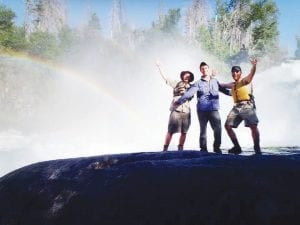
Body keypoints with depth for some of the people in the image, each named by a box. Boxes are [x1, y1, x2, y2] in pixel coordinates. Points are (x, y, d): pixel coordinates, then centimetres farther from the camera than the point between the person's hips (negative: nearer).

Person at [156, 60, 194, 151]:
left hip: (186, 111, 3)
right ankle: (165, 149, -2)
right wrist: (159, 66, 6)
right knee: (171, 131, -6)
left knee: (184, 132, 3)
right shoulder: (176, 83, 9)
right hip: (176, 110, -3)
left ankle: (180, 149, 13)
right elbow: (165, 77, 9)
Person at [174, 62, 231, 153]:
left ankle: (217, 147, 10)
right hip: (202, 110, -1)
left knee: (218, 129, -8)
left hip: (214, 109, 2)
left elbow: (223, 89, 23)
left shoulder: (215, 81, 12)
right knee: (203, 130, 5)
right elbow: (189, 93, -10)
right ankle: (203, 149, 17)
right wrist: (179, 101, -21)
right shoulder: (198, 83, 1)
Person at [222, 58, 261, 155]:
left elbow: (252, 73, -17)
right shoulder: (232, 85, 23)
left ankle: (257, 148, -12)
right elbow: (222, 85, 40)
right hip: (236, 107, 7)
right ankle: (237, 147, 6)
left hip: (247, 105, -7)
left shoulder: (245, 81, 3)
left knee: (253, 126, -20)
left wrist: (254, 66, -38)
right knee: (227, 125, -1)